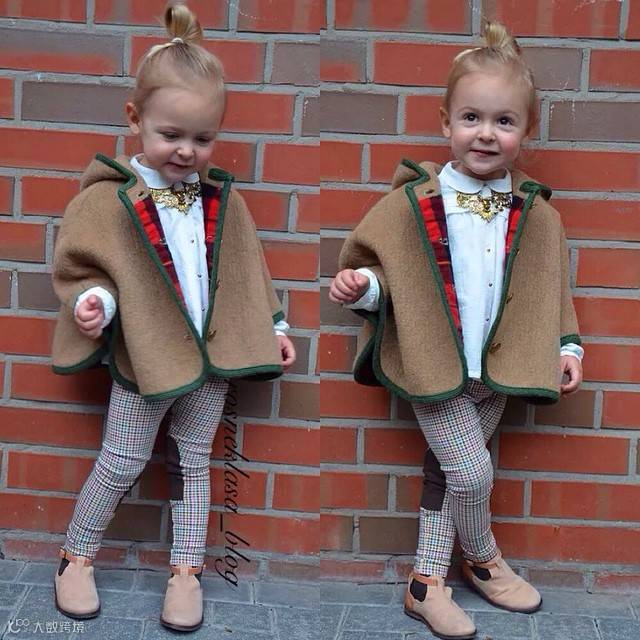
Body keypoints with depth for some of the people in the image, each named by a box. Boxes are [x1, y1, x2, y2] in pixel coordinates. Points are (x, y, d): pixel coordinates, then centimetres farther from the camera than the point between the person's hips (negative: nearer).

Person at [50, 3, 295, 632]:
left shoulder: (221, 197, 3)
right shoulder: (105, 200, -11)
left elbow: (248, 268, 11)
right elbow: (77, 266, -6)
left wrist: (274, 325, 10)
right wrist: (91, 300, -25)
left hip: (215, 357, 4)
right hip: (145, 358, -4)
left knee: (193, 463, 13)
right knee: (121, 463, 6)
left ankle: (186, 569, 24)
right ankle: (76, 557, 25)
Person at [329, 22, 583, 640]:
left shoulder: (536, 214, 0)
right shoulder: (411, 204, -11)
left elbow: (551, 289, 9)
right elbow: (379, 265, -3)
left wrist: (567, 345, 2)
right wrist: (361, 285, -23)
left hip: (498, 368, 4)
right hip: (433, 363, -3)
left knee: (446, 470, 14)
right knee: (472, 471, -5)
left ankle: (427, 582, 27)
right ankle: (483, 560, 25)